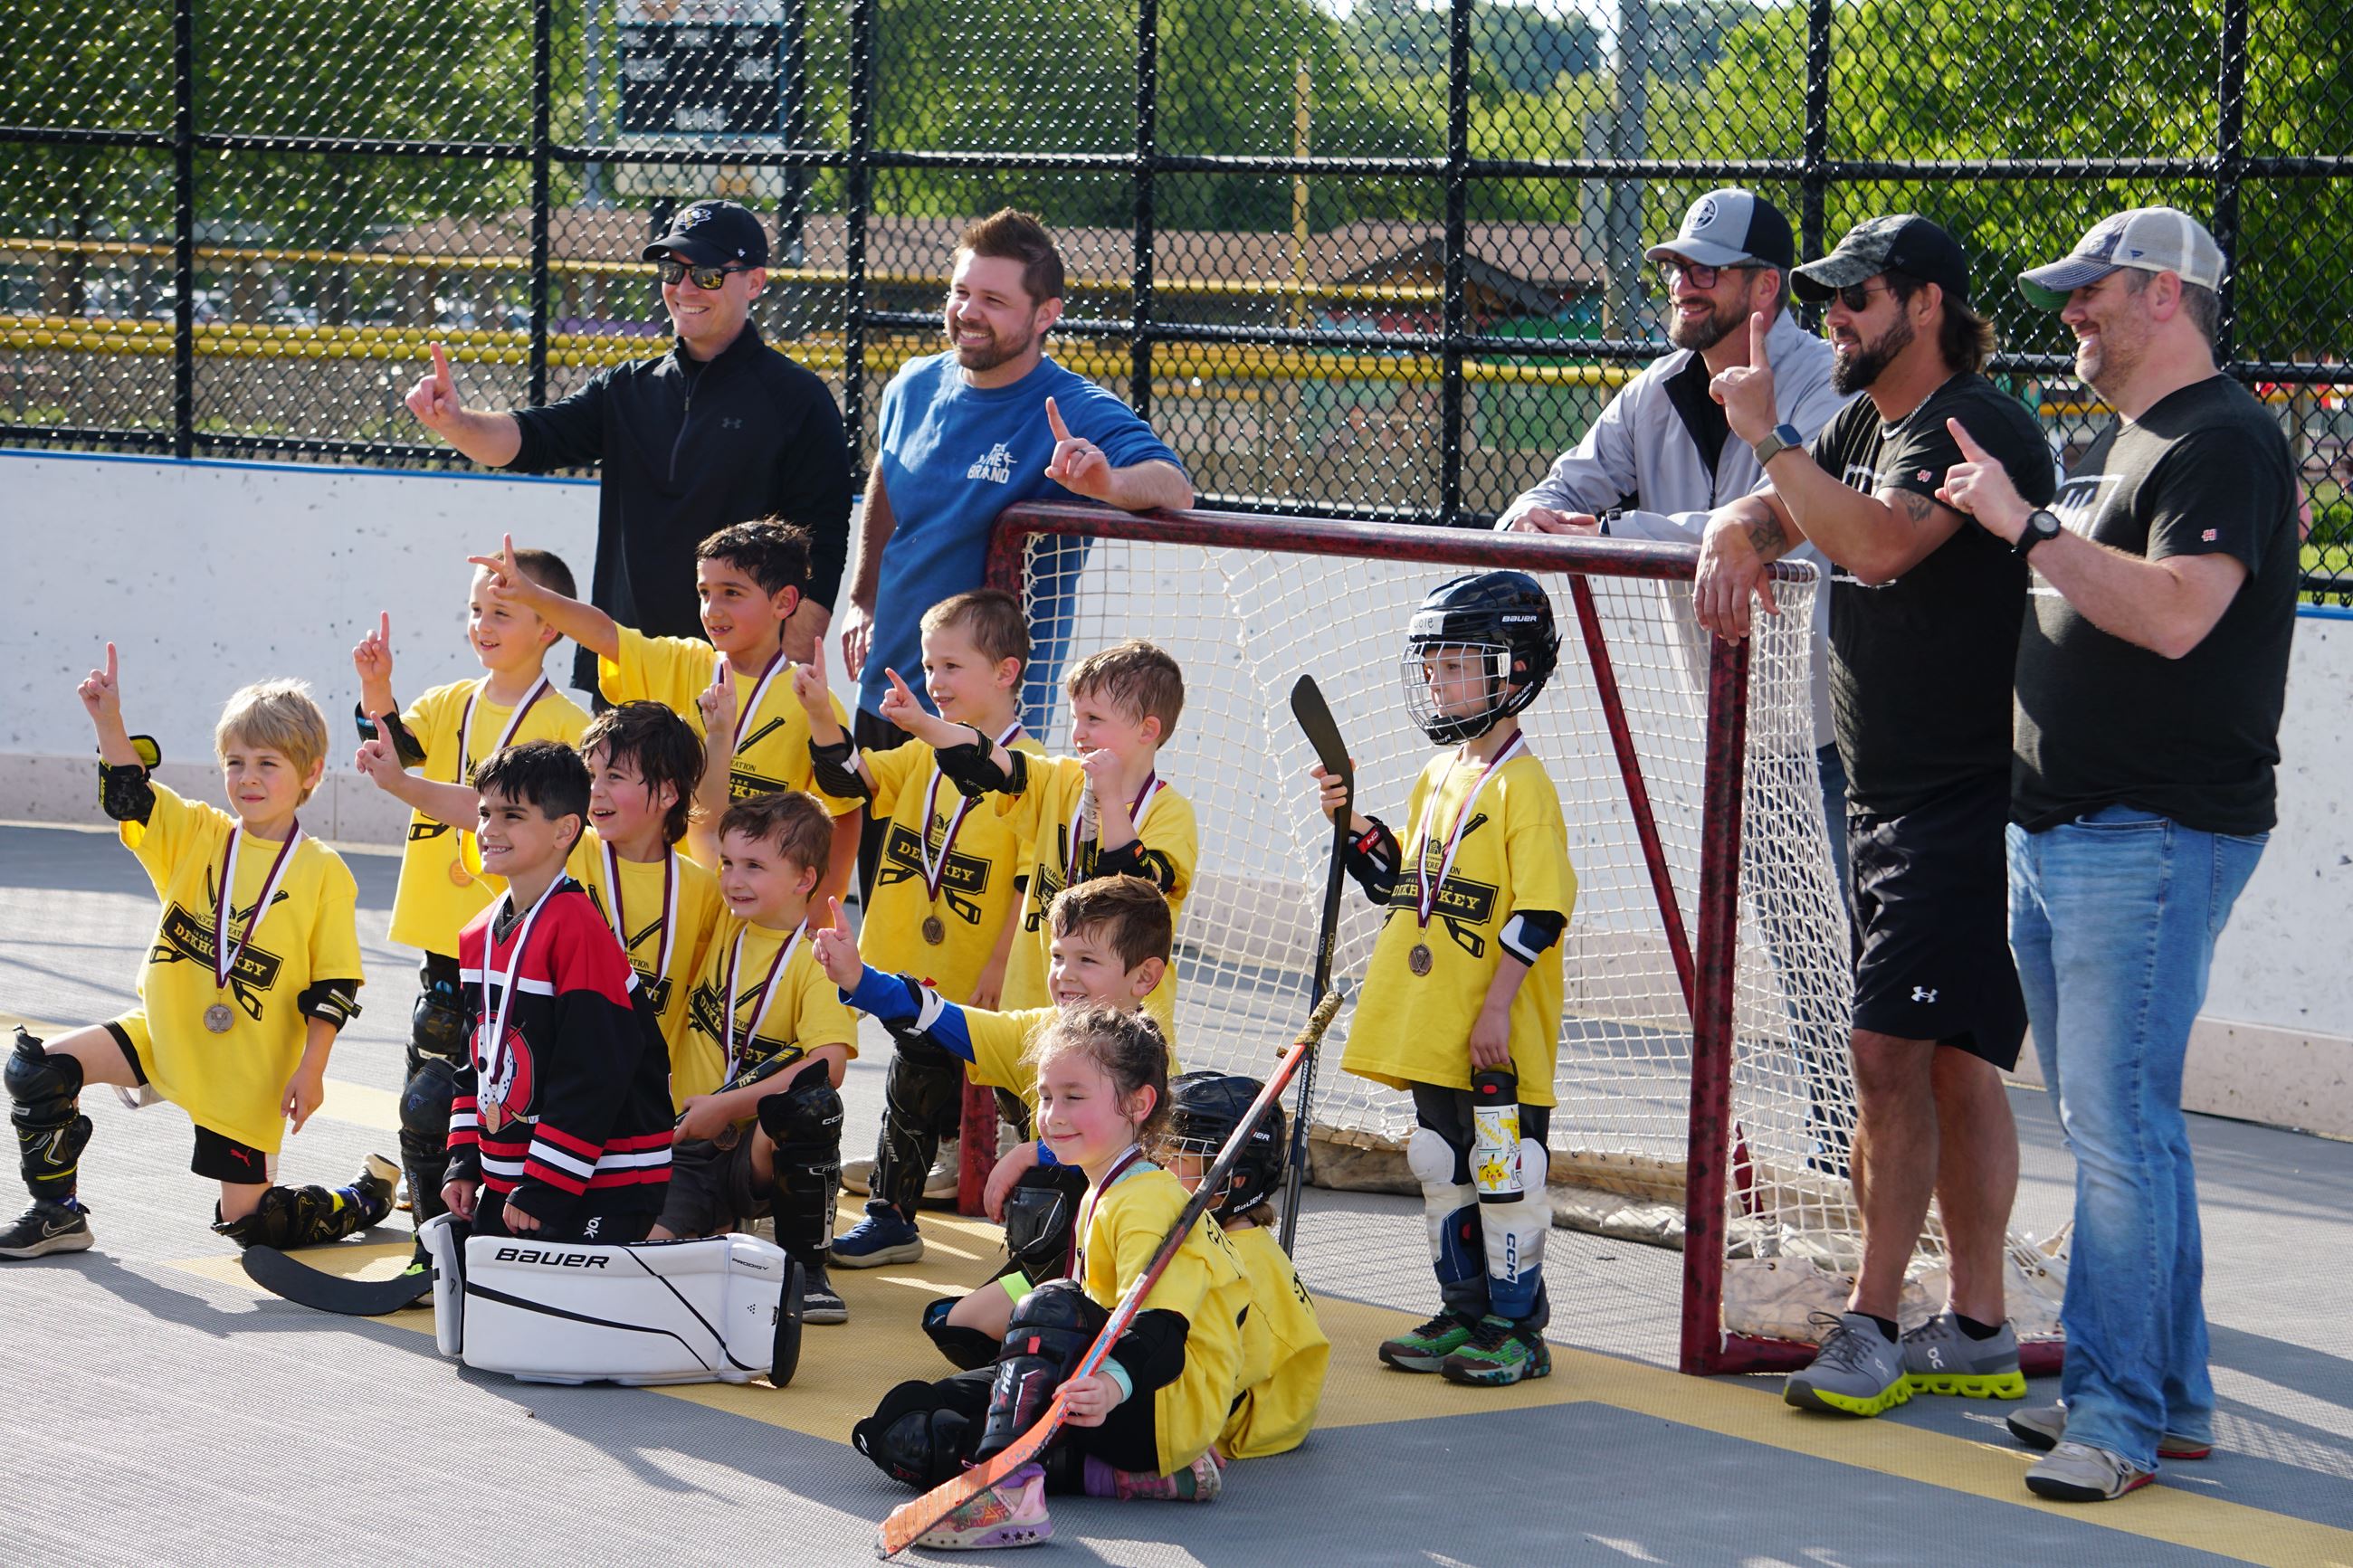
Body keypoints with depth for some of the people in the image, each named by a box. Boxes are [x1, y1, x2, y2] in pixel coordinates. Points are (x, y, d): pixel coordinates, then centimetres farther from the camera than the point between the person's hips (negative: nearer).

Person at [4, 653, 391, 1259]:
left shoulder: (324, 873, -10)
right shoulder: (197, 835, 2)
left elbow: (333, 983, -8)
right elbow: (129, 797, -11)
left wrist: (310, 1069, -13)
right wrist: (109, 720, -25)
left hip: (248, 1066, -4)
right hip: (163, 1029, 4)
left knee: (248, 1220, -1)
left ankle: (368, 1194, 27)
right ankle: (58, 1213, 3)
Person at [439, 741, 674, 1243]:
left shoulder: (578, 929, -17)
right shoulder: (477, 937, 10)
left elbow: (592, 1074, -20)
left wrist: (544, 1188, -19)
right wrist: (463, 1163, 11)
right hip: (505, 1180, 8)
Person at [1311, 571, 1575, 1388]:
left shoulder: (1523, 786, -13)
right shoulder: (1437, 778, 14)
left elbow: (1538, 913, -17)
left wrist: (1497, 1008, -20)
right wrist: (1356, 826, 7)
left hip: (1499, 1039, -9)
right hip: (1432, 1030, 9)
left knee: (1505, 1178, -3)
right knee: (1442, 1168, 14)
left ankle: (1516, 1327, 4)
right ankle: (1464, 1312, 24)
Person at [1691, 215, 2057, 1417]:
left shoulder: (1980, 428, -15)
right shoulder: (1865, 425, 16)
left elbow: (1880, 543, -29)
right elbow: (1773, 510, 16)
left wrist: (1772, 436, -25)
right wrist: (1738, 532, -8)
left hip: (1969, 806, -10)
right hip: (1887, 798, 10)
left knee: (1892, 1054, -12)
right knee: (1950, 1064, 11)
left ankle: (1872, 1327, -6)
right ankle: (1977, 1336, 16)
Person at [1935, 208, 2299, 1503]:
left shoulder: (2221, 440, -12)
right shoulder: (2110, 446, 19)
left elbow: (2177, 613, -26)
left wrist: (2027, 527, -24)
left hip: (2153, 837, -10)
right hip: (2053, 834, 10)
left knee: (2118, 1124, -11)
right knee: (2107, 1121, 12)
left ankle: (2119, 1415, -9)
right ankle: (2168, 1395, 19)